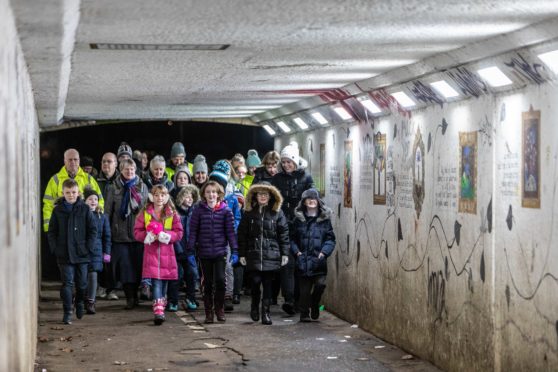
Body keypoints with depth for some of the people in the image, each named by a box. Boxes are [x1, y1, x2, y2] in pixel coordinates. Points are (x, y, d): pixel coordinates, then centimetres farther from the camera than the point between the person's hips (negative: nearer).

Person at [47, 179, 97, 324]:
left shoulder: (84, 209, 0)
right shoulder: (58, 210, 2)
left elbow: (92, 230, 2)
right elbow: (51, 232, 5)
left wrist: (88, 247, -6)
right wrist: (55, 248, -4)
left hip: (81, 254, 0)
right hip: (64, 255, 0)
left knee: (82, 283, 9)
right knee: (67, 283, -4)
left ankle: (80, 305, 33)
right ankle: (67, 312, -2)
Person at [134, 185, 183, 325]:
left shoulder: (172, 214, 5)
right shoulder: (145, 213, 5)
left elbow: (179, 233, 2)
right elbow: (137, 232, 4)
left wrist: (165, 235, -15)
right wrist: (148, 236, -14)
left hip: (167, 253, 2)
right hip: (151, 252, -2)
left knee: (164, 282, 9)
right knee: (156, 281, -13)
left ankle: (160, 309, 23)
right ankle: (158, 311, -22)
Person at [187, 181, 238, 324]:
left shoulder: (225, 211, 2)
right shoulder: (199, 211, 3)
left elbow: (230, 231, 2)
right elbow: (193, 231, 3)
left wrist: (235, 251, -3)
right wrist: (190, 251, -2)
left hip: (220, 252, -1)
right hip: (204, 252, 1)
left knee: (220, 279, -13)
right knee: (208, 283, 6)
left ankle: (219, 309, 5)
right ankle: (209, 313, 13)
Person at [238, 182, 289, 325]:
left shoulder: (277, 213, 4)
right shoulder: (249, 213, 7)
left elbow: (284, 234, 3)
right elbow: (242, 234, 7)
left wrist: (285, 253, -1)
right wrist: (242, 254, 2)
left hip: (271, 255, 0)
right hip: (253, 254, 0)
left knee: (268, 284, 2)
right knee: (255, 282, -4)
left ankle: (266, 312, 10)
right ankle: (254, 306, 21)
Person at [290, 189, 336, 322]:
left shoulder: (324, 218, 5)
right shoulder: (299, 219, 7)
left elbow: (330, 239, 4)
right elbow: (292, 238, 10)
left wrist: (324, 252, -10)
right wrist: (296, 251, -5)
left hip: (318, 260, 0)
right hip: (303, 260, 0)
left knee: (320, 283, -13)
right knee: (304, 288, 1)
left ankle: (314, 304, 14)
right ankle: (304, 313, 13)